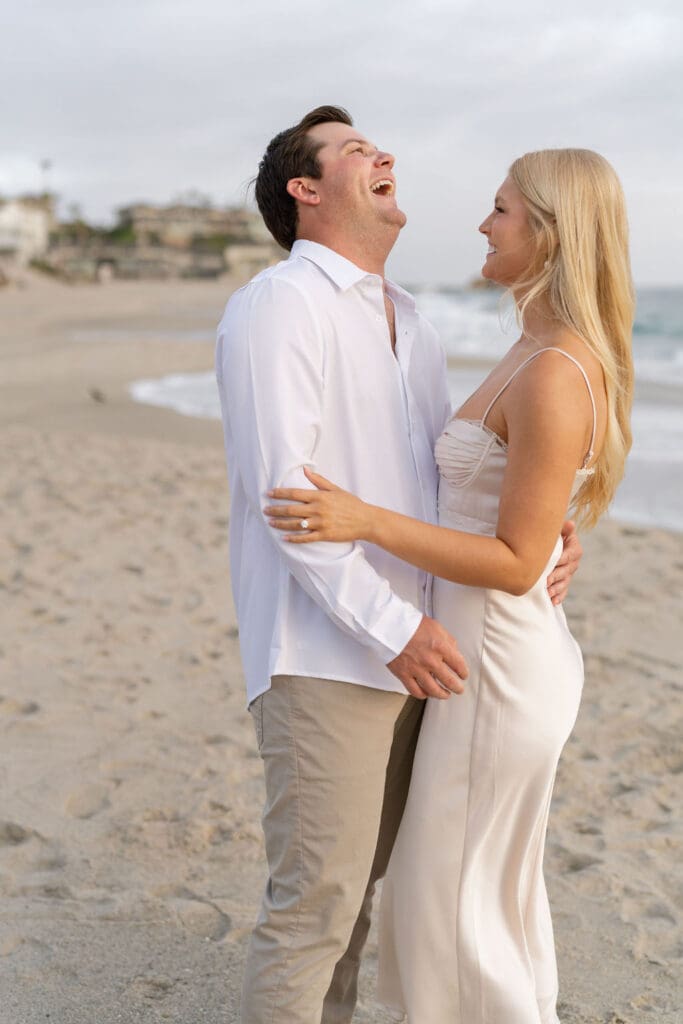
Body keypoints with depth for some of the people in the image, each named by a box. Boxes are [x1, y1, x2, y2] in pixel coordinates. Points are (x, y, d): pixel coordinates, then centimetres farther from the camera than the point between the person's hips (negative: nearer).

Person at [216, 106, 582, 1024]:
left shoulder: (407, 321, 17)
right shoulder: (279, 306, -10)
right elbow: (279, 487, -18)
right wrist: (392, 627, -20)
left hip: (405, 649, 8)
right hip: (322, 654, -8)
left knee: (357, 881, 17)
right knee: (314, 903, -1)